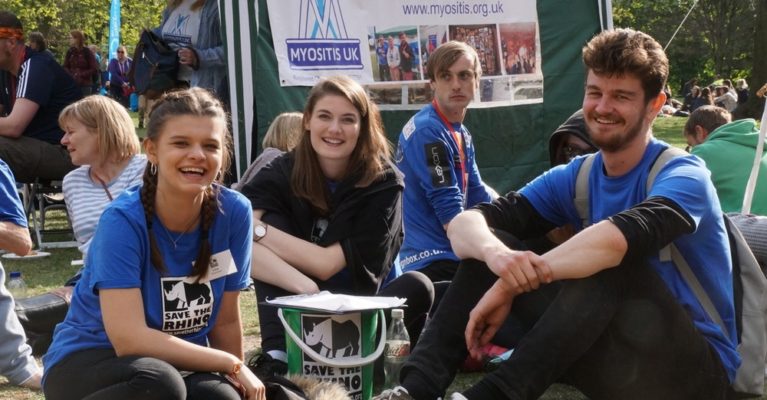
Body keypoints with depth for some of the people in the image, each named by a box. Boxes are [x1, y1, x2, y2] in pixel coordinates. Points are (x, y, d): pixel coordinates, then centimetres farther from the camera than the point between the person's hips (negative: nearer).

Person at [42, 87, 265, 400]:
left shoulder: (234, 213, -10)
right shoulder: (123, 220, -21)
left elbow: (226, 319, 2)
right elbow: (130, 339, -27)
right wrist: (233, 365, -21)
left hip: (179, 360, 3)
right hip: (90, 358, -3)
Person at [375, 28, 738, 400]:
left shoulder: (682, 174, -12)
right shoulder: (576, 177, 4)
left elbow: (627, 235, -36)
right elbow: (465, 222, -9)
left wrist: (510, 282, -34)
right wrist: (494, 252, -33)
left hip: (695, 367, -5)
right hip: (616, 351, 5)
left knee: (610, 264, -33)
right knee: (491, 245, -8)